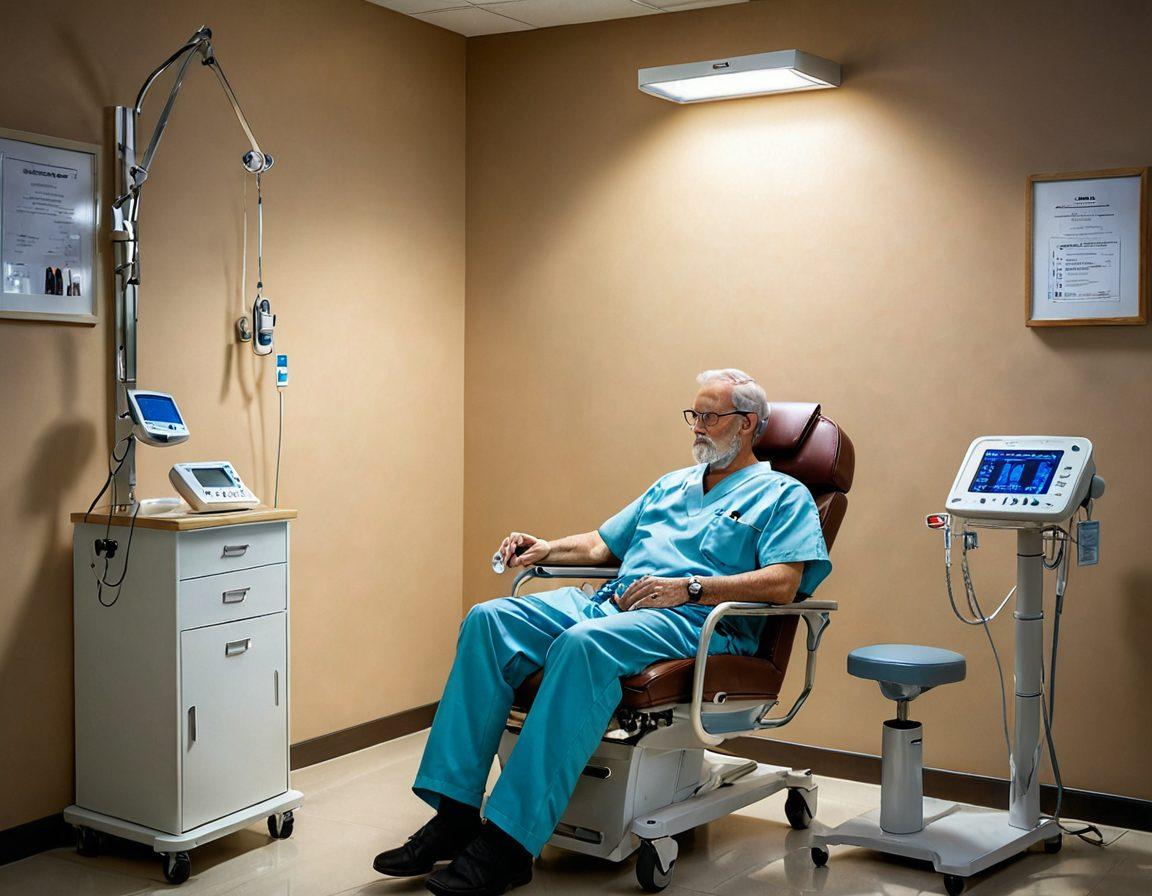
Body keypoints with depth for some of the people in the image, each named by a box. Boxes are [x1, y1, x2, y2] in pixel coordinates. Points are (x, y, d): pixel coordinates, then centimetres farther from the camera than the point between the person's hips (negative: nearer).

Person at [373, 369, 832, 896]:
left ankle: (510, 842, -36)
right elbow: (603, 544, 34)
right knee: (489, 620, -17)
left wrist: (687, 587, -17)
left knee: (583, 644, -39)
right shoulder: (670, 486, 31)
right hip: (613, 601, 8)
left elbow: (782, 584, -8)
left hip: (697, 622, -7)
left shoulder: (783, 496, 8)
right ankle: (454, 814, -21)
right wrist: (548, 549, 14)